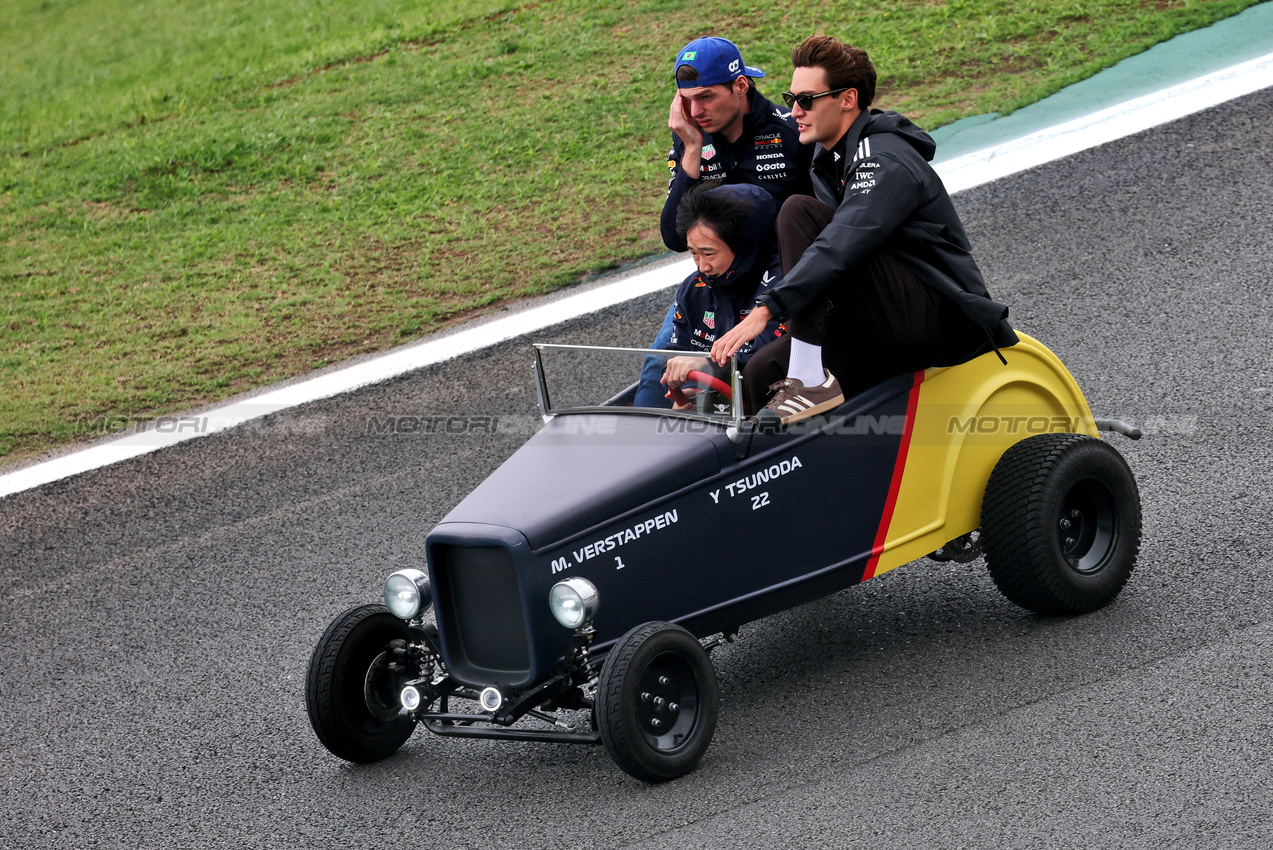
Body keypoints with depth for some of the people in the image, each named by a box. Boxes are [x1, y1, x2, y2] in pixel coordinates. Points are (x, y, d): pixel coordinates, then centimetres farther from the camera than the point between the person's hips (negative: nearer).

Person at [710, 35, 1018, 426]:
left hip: (940, 318, -9)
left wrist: (766, 309, -37)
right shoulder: (829, 157, 13)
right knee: (759, 375, -9)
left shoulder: (885, 162, -17)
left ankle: (810, 380, -26)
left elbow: (841, 247, -31)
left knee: (798, 213, -20)